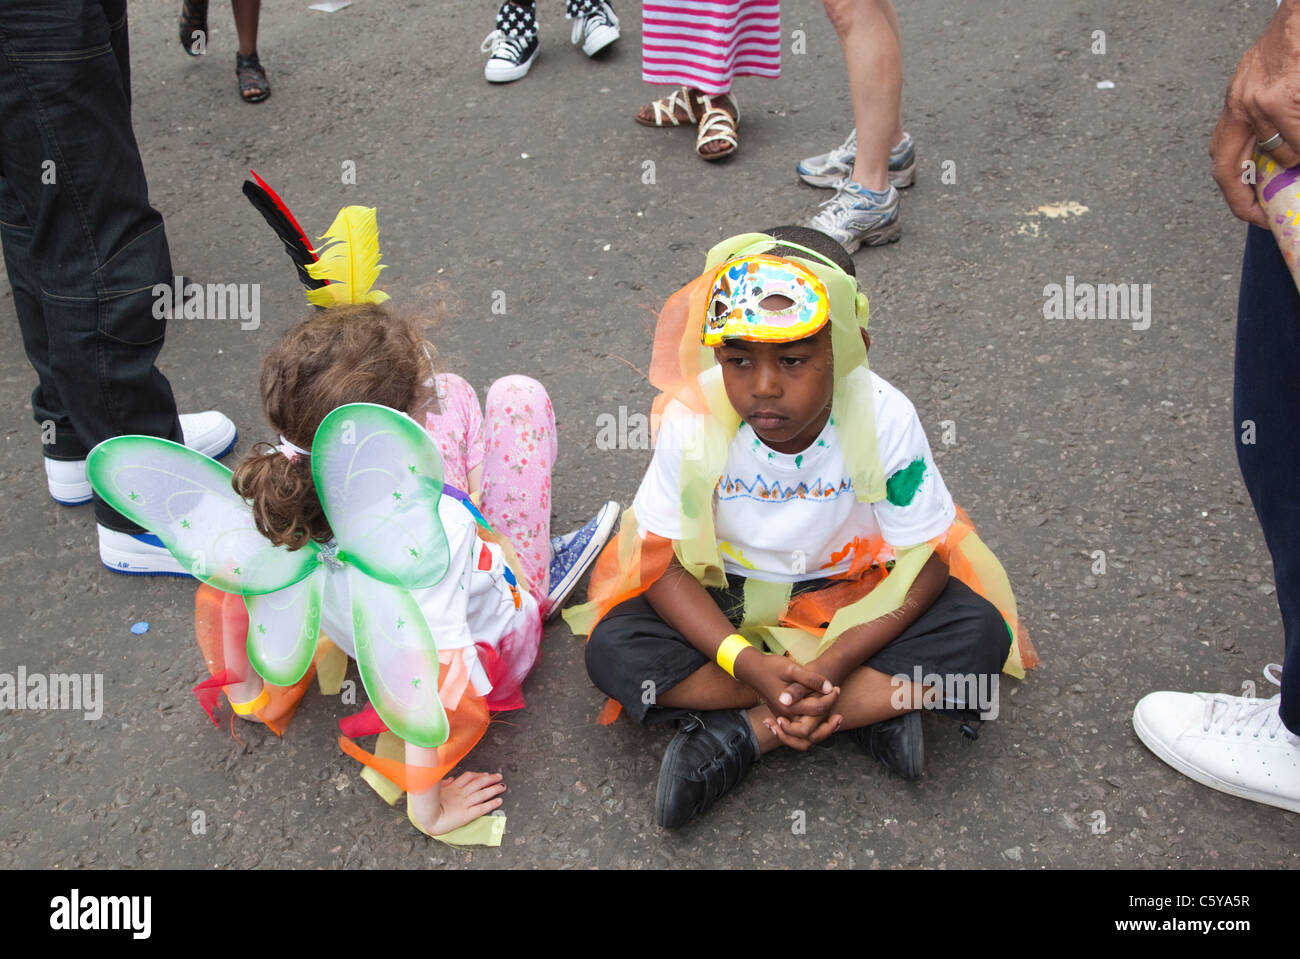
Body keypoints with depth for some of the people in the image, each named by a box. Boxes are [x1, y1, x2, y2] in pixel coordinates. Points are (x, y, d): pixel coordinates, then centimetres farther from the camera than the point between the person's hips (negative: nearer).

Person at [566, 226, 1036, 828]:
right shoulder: (693, 422, -23)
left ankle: (745, 733, -24)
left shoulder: (884, 419, -24)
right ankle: (872, 706, -22)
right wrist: (744, 661, -31)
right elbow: (663, 560, -17)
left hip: (854, 594, 0)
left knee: (979, 634, -26)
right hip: (727, 601, 1)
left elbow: (926, 561, -19)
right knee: (612, 649, -25)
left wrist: (835, 662, -30)